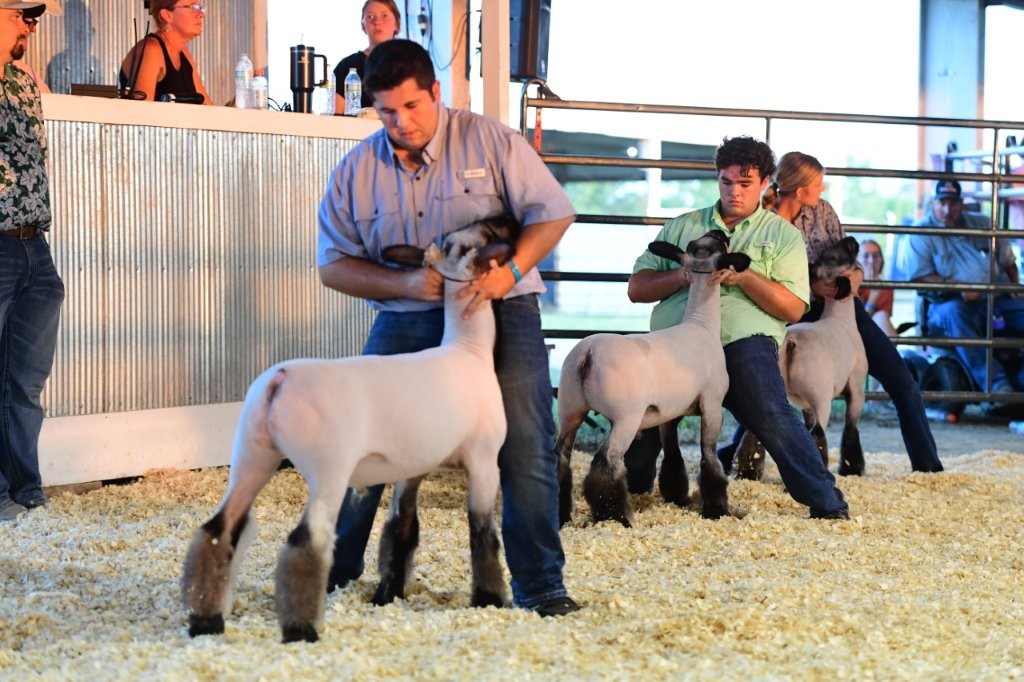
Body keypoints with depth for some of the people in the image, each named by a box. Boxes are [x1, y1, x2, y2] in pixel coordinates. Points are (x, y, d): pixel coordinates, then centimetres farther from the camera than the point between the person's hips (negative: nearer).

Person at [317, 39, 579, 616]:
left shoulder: (488, 140, -5)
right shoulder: (357, 171, 1)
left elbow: (553, 212, -6)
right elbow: (334, 265, 2)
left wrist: (509, 272, -23)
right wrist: (406, 283, -16)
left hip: (500, 311, -2)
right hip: (405, 322, 2)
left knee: (526, 447, -8)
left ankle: (540, 585, 1)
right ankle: (335, 567, 19)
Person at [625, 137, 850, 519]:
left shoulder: (782, 235, 15)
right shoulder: (681, 227, 23)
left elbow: (793, 309, 4)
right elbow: (637, 288, 15)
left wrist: (745, 276, -10)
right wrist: (685, 275, -4)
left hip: (743, 340, -3)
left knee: (772, 417, -24)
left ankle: (828, 505, -17)